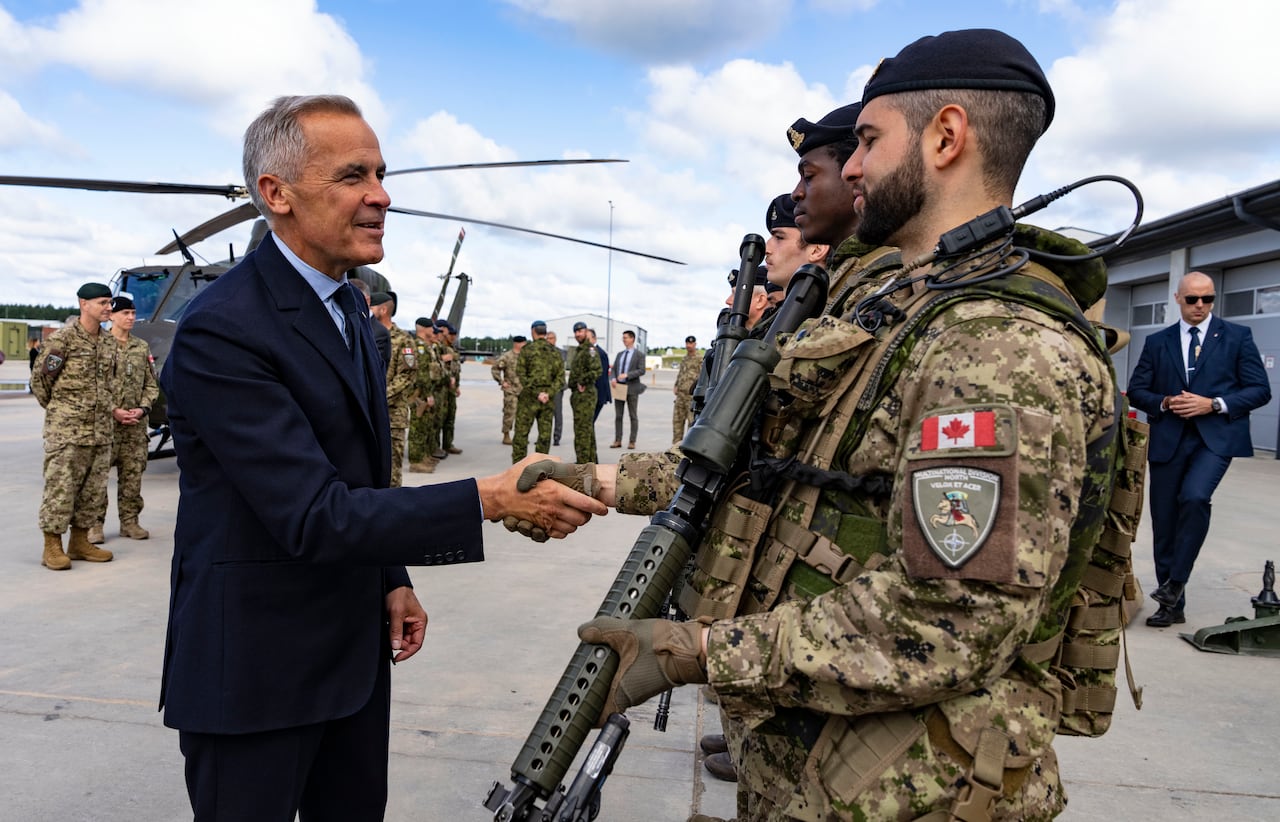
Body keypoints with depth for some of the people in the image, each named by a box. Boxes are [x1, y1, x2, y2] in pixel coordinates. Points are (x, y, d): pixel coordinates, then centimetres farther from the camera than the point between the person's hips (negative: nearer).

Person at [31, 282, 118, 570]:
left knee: (94, 488, 10)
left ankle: (80, 541, 21)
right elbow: (40, 377, -4)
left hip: (101, 430, 7)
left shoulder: (108, 342, 12)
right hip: (66, 430, -7)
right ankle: (52, 547, 4)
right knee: (60, 487, -4)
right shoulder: (63, 338, -9)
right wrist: (56, 409, 5)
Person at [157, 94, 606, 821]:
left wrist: (392, 580, 10)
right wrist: (493, 498, -32)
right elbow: (312, 515, -28)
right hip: (255, 663, -8)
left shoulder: (346, 304, 6)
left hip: (353, 644, 8)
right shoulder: (221, 332, -23)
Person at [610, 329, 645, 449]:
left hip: (631, 388, -5)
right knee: (618, 415, 4)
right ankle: (617, 440, 8)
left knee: (633, 416, 1)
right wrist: (613, 378, -4)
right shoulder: (620, 354, 17)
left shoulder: (639, 354, 0)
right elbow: (614, 369, 17)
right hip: (619, 386, 5)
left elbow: (641, 371, -10)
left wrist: (627, 375, -20)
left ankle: (632, 441, 4)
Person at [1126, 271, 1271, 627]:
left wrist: (1214, 404, -12)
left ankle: (1176, 580, -11)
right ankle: (1172, 605, 17)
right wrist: (1164, 403, -8)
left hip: (1215, 436, -3)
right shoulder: (1157, 342, 11)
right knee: (1164, 523, 4)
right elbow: (1136, 391, 11)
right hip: (1168, 439, 3)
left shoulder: (1237, 337, 6)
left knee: (1194, 497, -29)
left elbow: (1260, 390, 2)